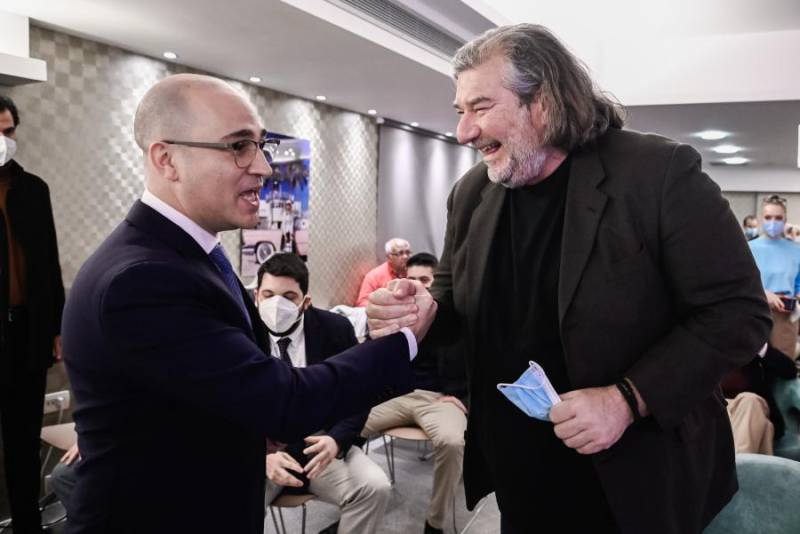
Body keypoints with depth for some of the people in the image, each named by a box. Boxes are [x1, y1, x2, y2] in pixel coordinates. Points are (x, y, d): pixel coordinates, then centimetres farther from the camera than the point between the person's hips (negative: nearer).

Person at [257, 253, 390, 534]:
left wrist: (336, 439, -20)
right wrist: (262, 456, -22)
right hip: (259, 450, -1)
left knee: (375, 488, -22)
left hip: (321, 443, 2)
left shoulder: (335, 329, -6)